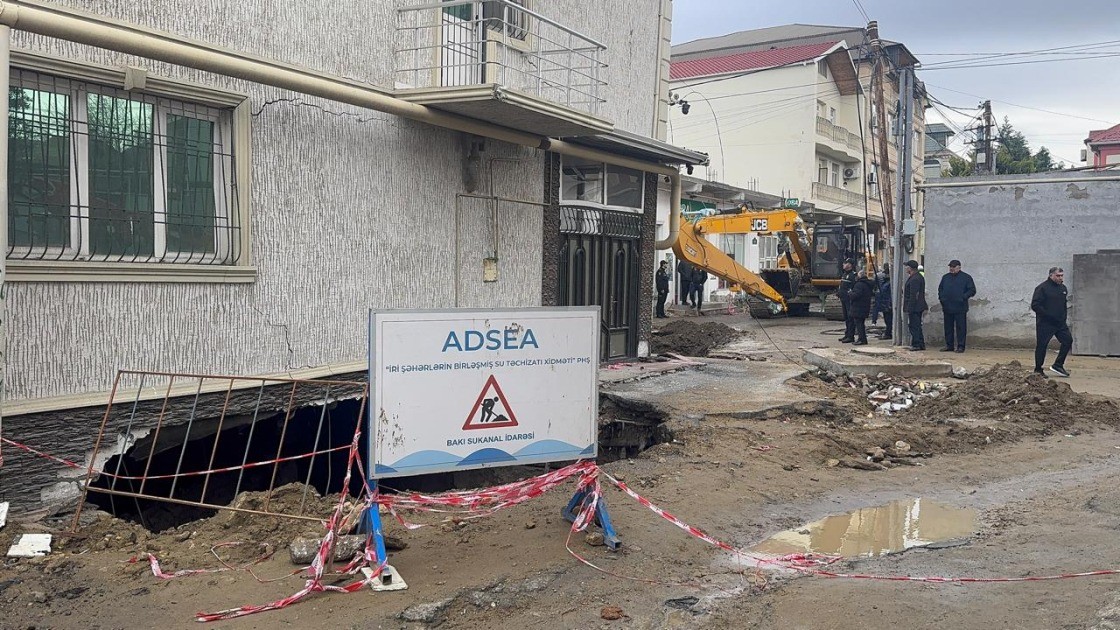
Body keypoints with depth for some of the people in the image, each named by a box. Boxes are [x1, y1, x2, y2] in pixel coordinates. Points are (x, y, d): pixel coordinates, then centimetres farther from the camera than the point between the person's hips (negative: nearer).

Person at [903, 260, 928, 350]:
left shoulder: (914, 279, -19)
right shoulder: (919, 277, 15)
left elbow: (913, 295, -22)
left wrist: (910, 309, -21)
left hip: (914, 307, -11)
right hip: (919, 307, 11)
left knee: (914, 326, -6)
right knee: (917, 326, 15)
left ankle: (916, 344, -4)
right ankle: (921, 344, 19)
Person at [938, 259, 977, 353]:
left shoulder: (966, 277, 2)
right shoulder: (945, 277, 16)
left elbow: (972, 290, -1)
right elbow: (940, 289, 24)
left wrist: (963, 297, -14)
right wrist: (941, 298, 7)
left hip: (960, 308, -5)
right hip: (947, 307, 5)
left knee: (961, 328, -3)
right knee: (948, 328, 7)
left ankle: (961, 346, 0)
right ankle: (949, 346, 14)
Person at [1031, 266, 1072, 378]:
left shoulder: (1063, 288, 13)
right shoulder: (1042, 288, -10)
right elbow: (1034, 305, -16)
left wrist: (1063, 318, 11)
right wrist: (1048, 316, -19)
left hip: (1060, 323, 7)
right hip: (1045, 324, -7)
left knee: (1068, 340, -2)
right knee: (1041, 345, -1)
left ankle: (1058, 365, 9)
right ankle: (1038, 370, 10)